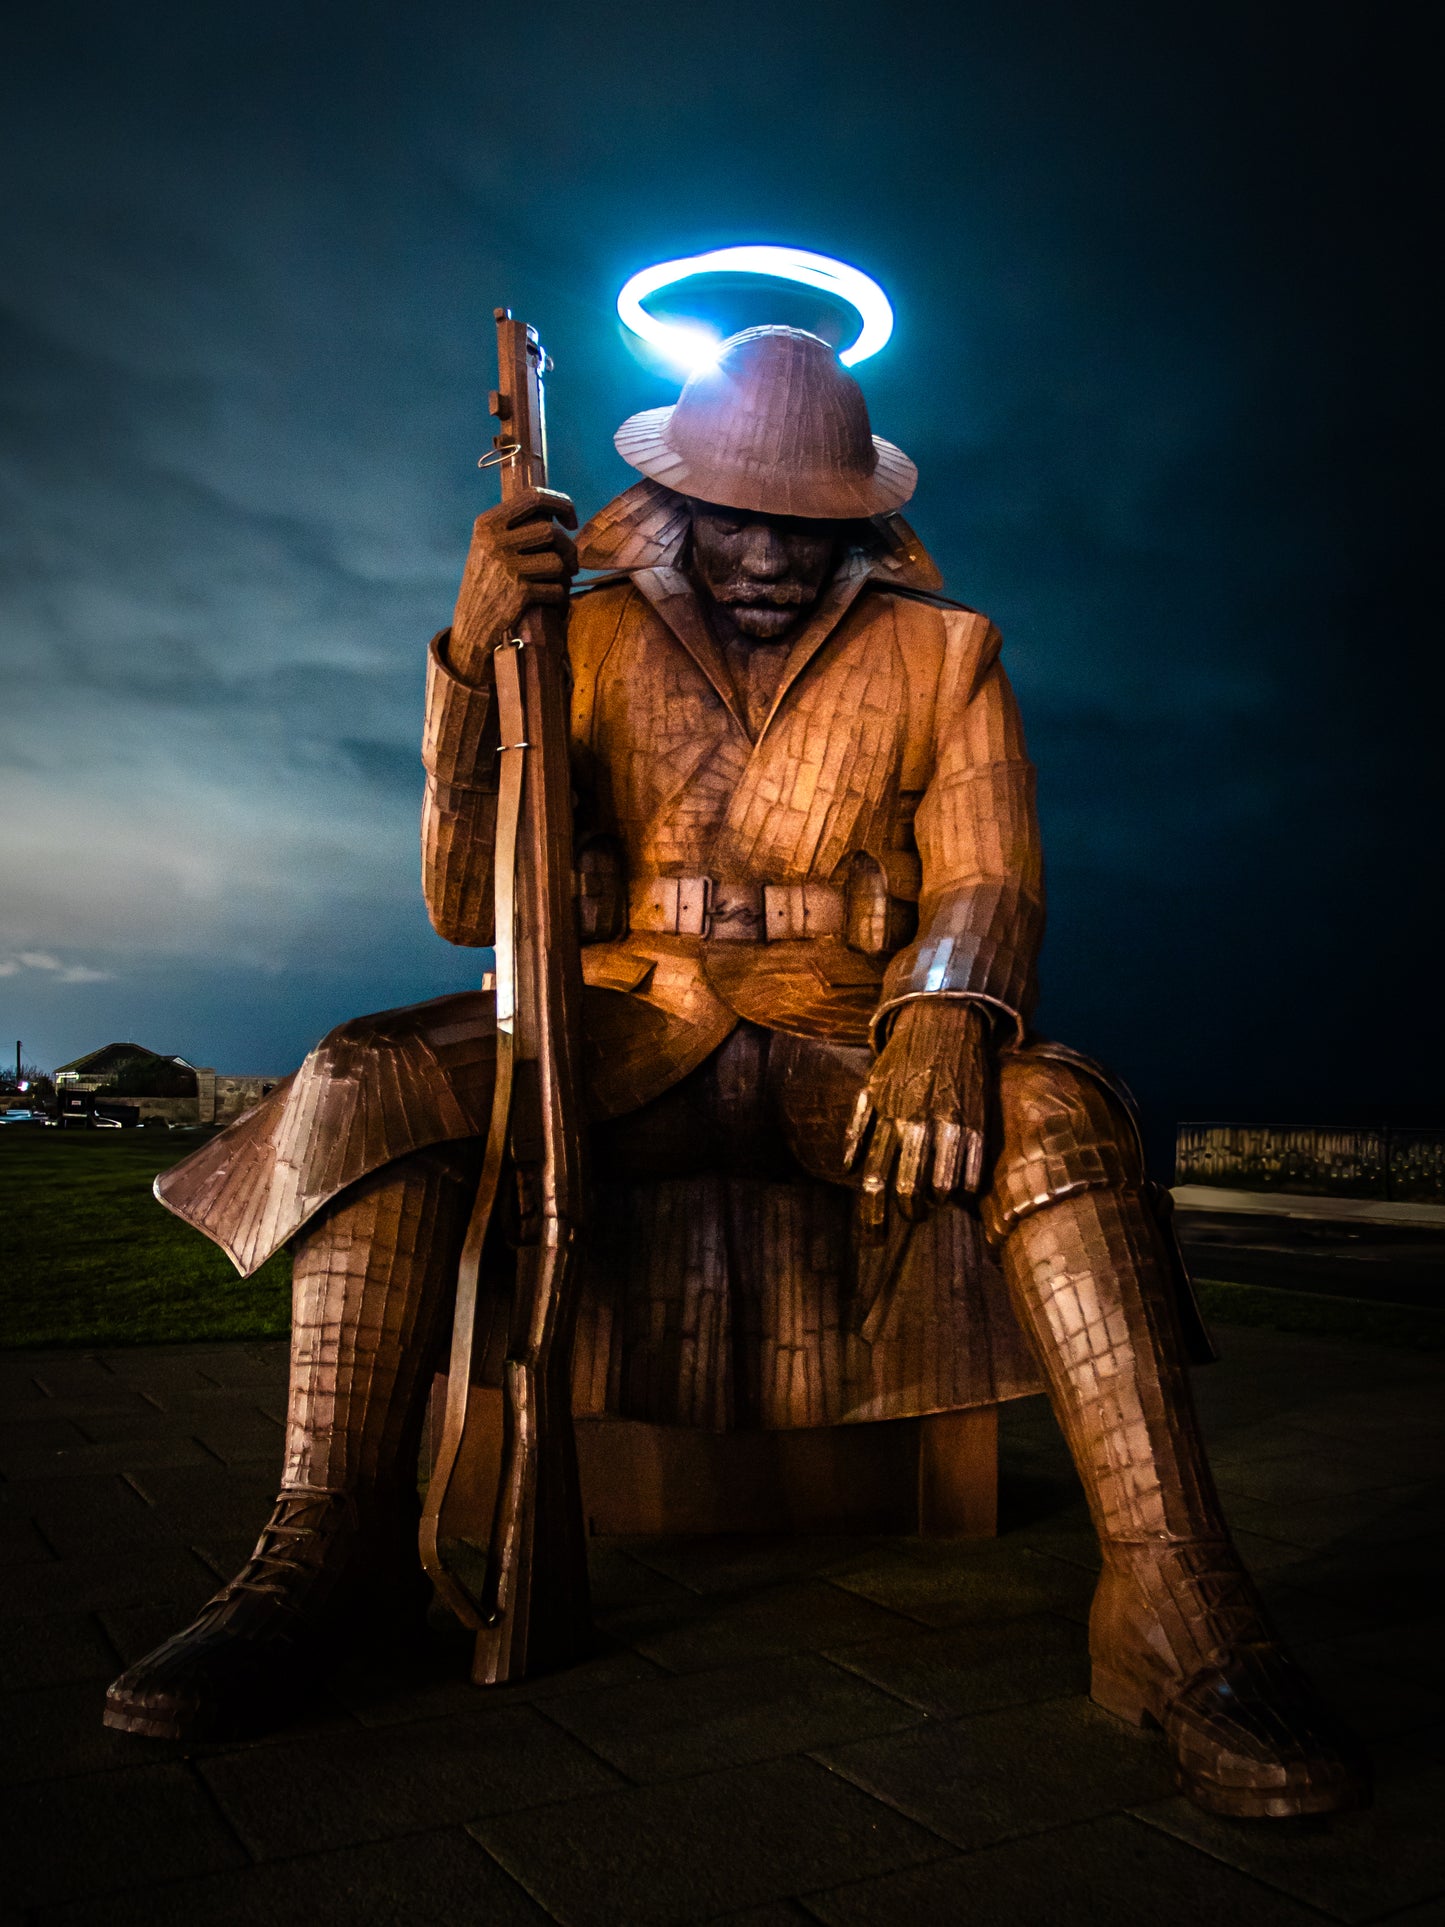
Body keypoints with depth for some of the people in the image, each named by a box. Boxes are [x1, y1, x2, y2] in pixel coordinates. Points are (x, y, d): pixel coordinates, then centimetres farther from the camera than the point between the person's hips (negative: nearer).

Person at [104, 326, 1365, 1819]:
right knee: (365, 1080, -25)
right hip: (636, 1022, 1)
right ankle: (325, 1548, -19)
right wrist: (473, 659, -14)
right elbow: (471, 906, 1)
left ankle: (1169, 1605, -31)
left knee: (1053, 1107, -31)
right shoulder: (594, 639, 7)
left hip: (852, 1033, 0)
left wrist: (943, 1014, -25)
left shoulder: (939, 651, 9)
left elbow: (986, 881, 0)